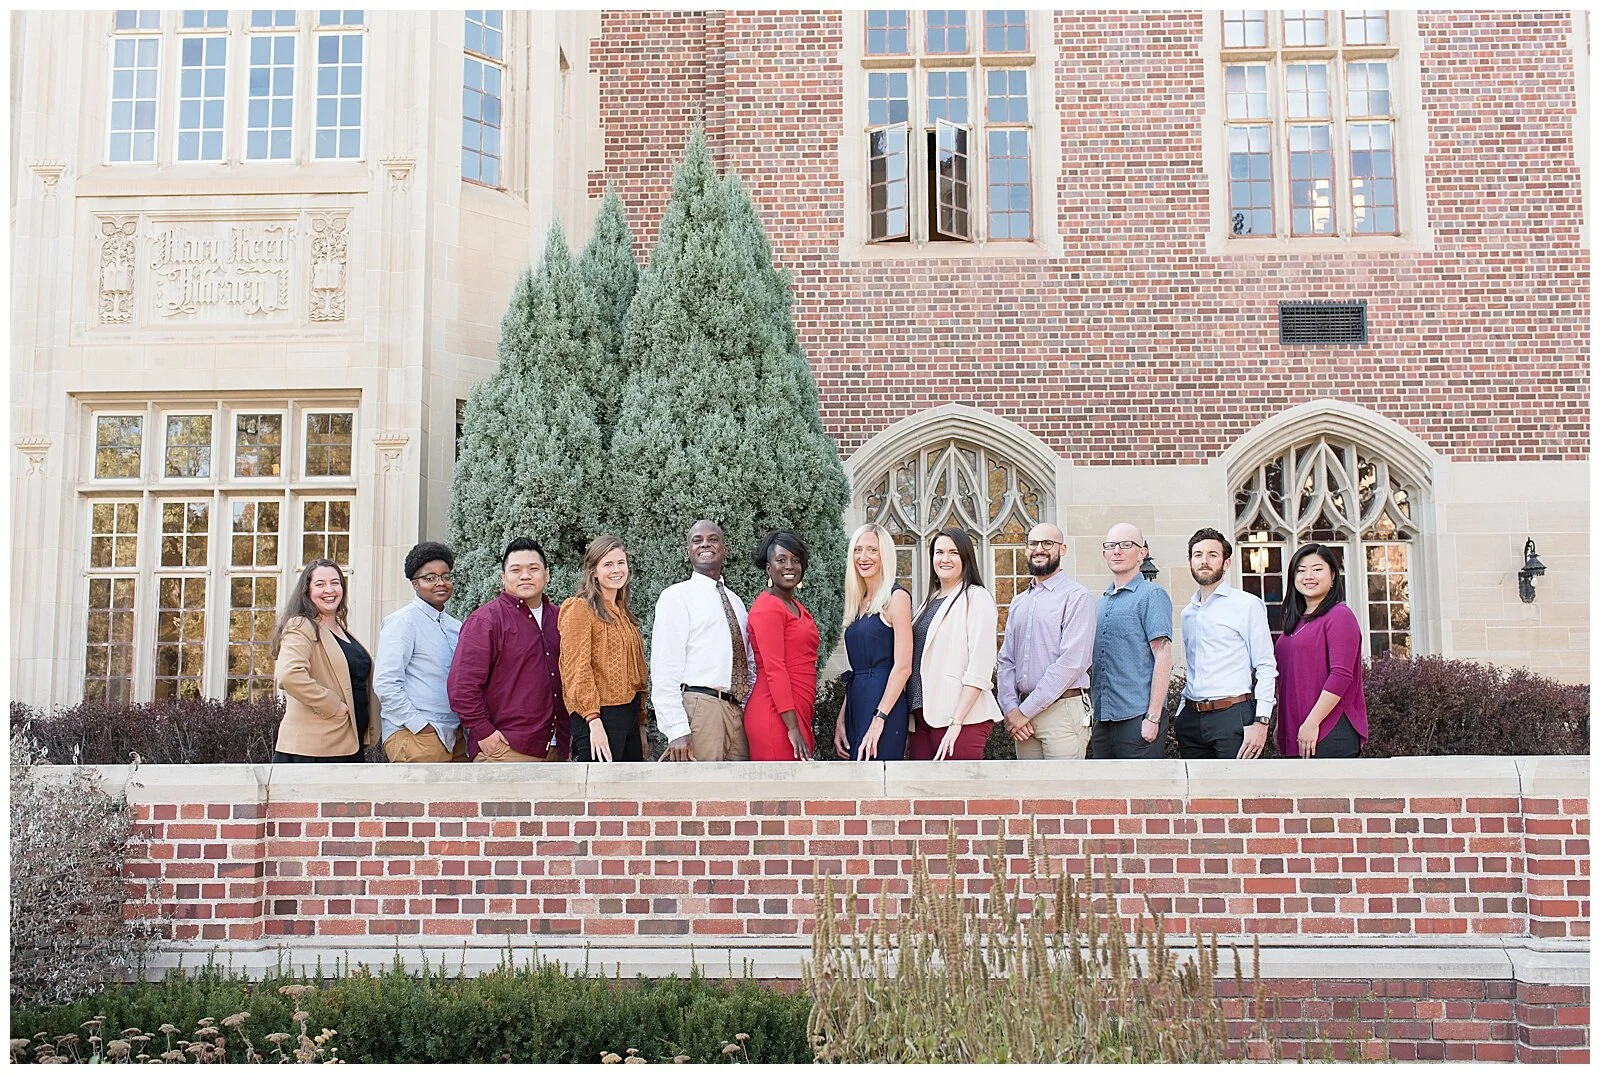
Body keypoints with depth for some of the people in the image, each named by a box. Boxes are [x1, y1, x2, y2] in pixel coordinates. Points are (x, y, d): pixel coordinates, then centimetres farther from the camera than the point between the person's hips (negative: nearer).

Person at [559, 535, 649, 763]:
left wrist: (641, 725, 18)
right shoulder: (579, 609, -4)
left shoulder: (623, 613, 20)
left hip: (629, 716, 8)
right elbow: (577, 669, -12)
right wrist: (594, 721, -20)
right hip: (600, 717, -8)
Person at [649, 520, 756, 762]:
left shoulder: (735, 601, 21)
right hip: (699, 709, -7)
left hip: (736, 713, 7)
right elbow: (664, 669, -9)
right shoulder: (676, 596, 0)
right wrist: (676, 731, -17)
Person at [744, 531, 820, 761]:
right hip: (776, 717, -9)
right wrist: (793, 728, -20)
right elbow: (774, 669, -16)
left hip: (797, 714, 9)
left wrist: (802, 725, 17)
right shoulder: (767, 607, -9)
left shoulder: (797, 607, 19)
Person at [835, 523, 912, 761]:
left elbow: (903, 666, -13)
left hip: (884, 703, -8)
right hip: (857, 704, 8)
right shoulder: (859, 601, 16)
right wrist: (841, 719, 11)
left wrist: (879, 719, -19)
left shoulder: (896, 597, -6)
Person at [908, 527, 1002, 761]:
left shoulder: (976, 598, -3)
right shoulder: (932, 601, 20)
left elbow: (980, 670, -11)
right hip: (923, 718, 7)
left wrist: (956, 722, -17)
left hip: (961, 718, -7)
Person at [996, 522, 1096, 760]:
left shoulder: (1076, 597, -5)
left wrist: (1026, 710, -13)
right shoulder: (1018, 603, 17)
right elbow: (1006, 661, 13)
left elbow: (1072, 662, -14)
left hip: (1062, 711, -6)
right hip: (1022, 714, 6)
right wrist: (1011, 708, -4)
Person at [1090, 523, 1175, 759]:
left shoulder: (1151, 595, -4)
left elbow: (1163, 658, -11)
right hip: (1103, 720, 7)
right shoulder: (1101, 603, 17)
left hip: (1138, 717, -7)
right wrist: (1092, 712, 14)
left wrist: (1153, 717, -17)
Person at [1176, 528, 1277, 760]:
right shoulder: (1188, 612, 16)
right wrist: (1181, 714, 15)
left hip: (1232, 715, -5)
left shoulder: (1247, 605, -2)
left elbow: (1266, 668, -6)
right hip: (1191, 718, 5)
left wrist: (1261, 722, -14)